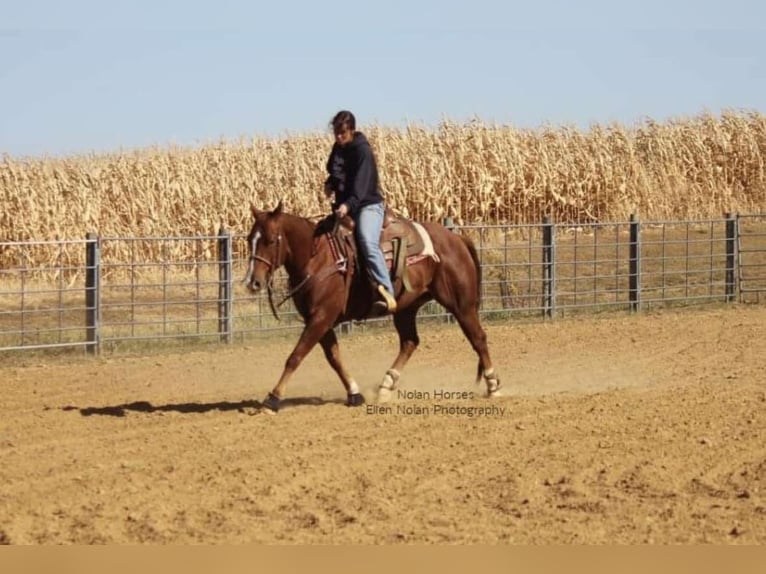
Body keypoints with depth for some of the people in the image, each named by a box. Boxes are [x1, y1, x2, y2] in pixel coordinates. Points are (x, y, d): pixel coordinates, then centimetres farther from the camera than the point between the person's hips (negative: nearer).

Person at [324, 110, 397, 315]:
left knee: (367, 242, -33)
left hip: (368, 205, -9)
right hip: (343, 207, 9)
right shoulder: (337, 148, 10)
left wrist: (348, 205, -41)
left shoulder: (362, 151, -15)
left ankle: (387, 294, -43)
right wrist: (330, 184, 8)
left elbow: (361, 184, -26)